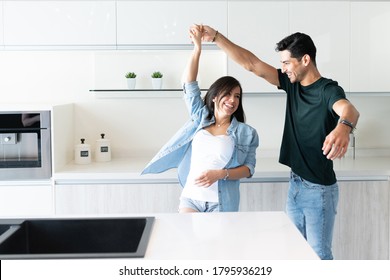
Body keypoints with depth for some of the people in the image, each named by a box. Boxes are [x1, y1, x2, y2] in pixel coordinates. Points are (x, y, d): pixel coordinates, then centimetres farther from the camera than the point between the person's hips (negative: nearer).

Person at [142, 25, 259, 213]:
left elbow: (248, 168, -1)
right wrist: (197, 47, -3)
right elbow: (189, 84, 4)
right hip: (191, 197, 2)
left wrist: (220, 174, -16)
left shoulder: (246, 133, 3)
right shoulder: (201, 118, 9)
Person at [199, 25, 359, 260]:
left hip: (319, 189, -8)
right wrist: (216, 37, -7)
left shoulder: (328, 90, -18)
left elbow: (348, 109, -40)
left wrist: (344, 126, -65)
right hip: (295, 185, 8)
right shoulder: (292, 84, 4)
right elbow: (251, 64, 1)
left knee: (319, 255, 0)